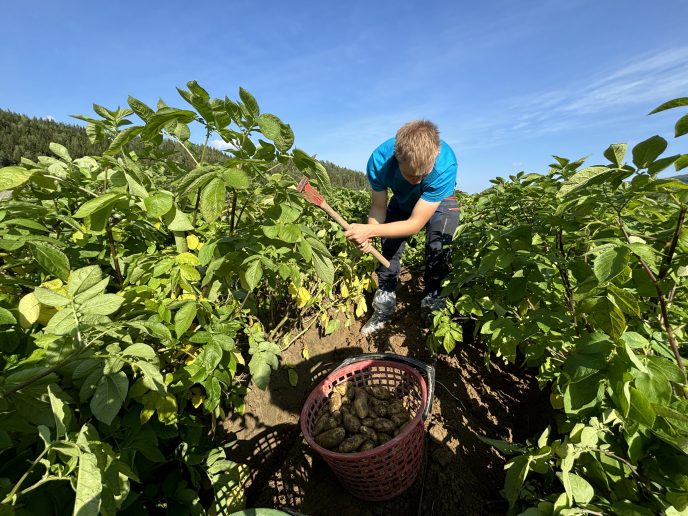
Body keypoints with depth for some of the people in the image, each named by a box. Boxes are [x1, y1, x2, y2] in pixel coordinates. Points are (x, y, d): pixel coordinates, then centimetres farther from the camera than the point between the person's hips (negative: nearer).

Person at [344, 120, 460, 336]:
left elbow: (415, 224, -38)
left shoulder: (445, 165, -41)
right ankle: (384, 307, 9)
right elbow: (379, 207, -22)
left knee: (438, 249, -19)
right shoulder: (379, 160, -34)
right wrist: (367, 235, -41)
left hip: (440, 201, -2)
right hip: (403, 201, 2)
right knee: (389, 246, -6)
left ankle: (432, 307, 2)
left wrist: (370, 230, -46)